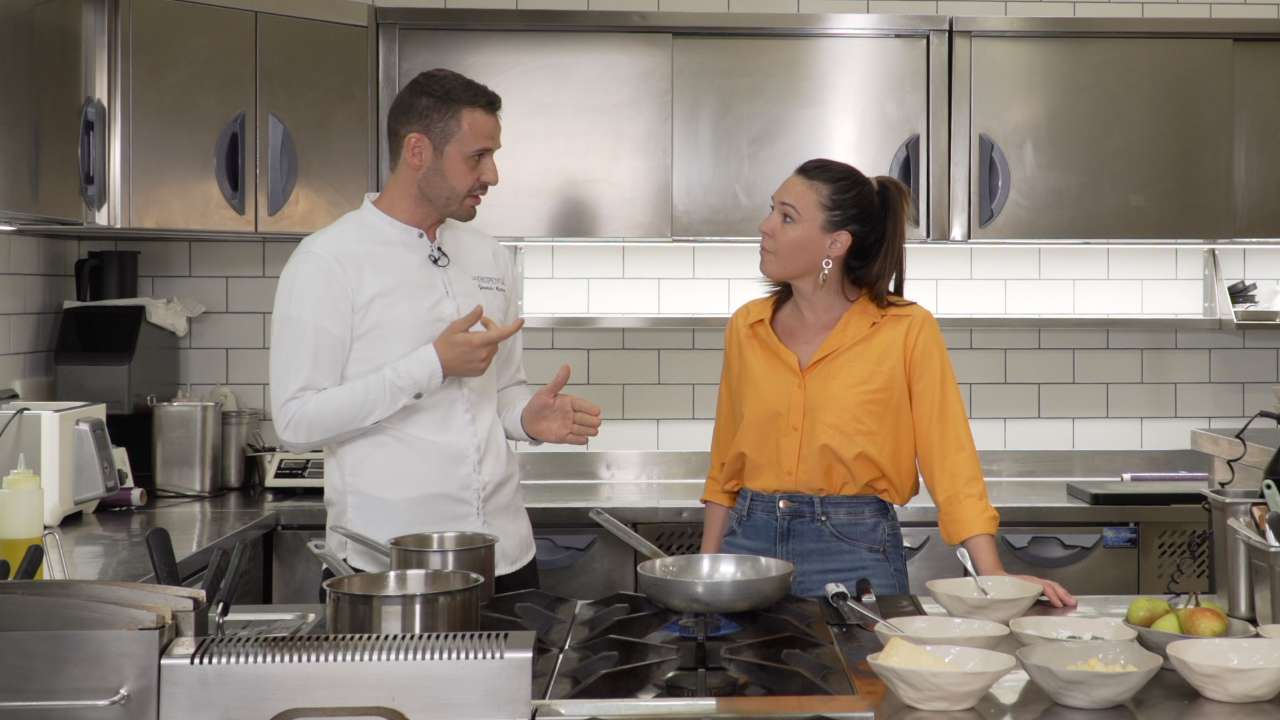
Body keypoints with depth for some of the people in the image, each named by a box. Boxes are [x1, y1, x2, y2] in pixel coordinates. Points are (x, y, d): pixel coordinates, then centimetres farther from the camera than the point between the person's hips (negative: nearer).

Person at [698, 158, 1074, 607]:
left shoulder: (907, 331, -8)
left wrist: (994, 577, -16)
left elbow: (951, 465, -8)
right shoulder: (746, 328, 5)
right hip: (749, 543, 4)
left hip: (853, 553, -4)